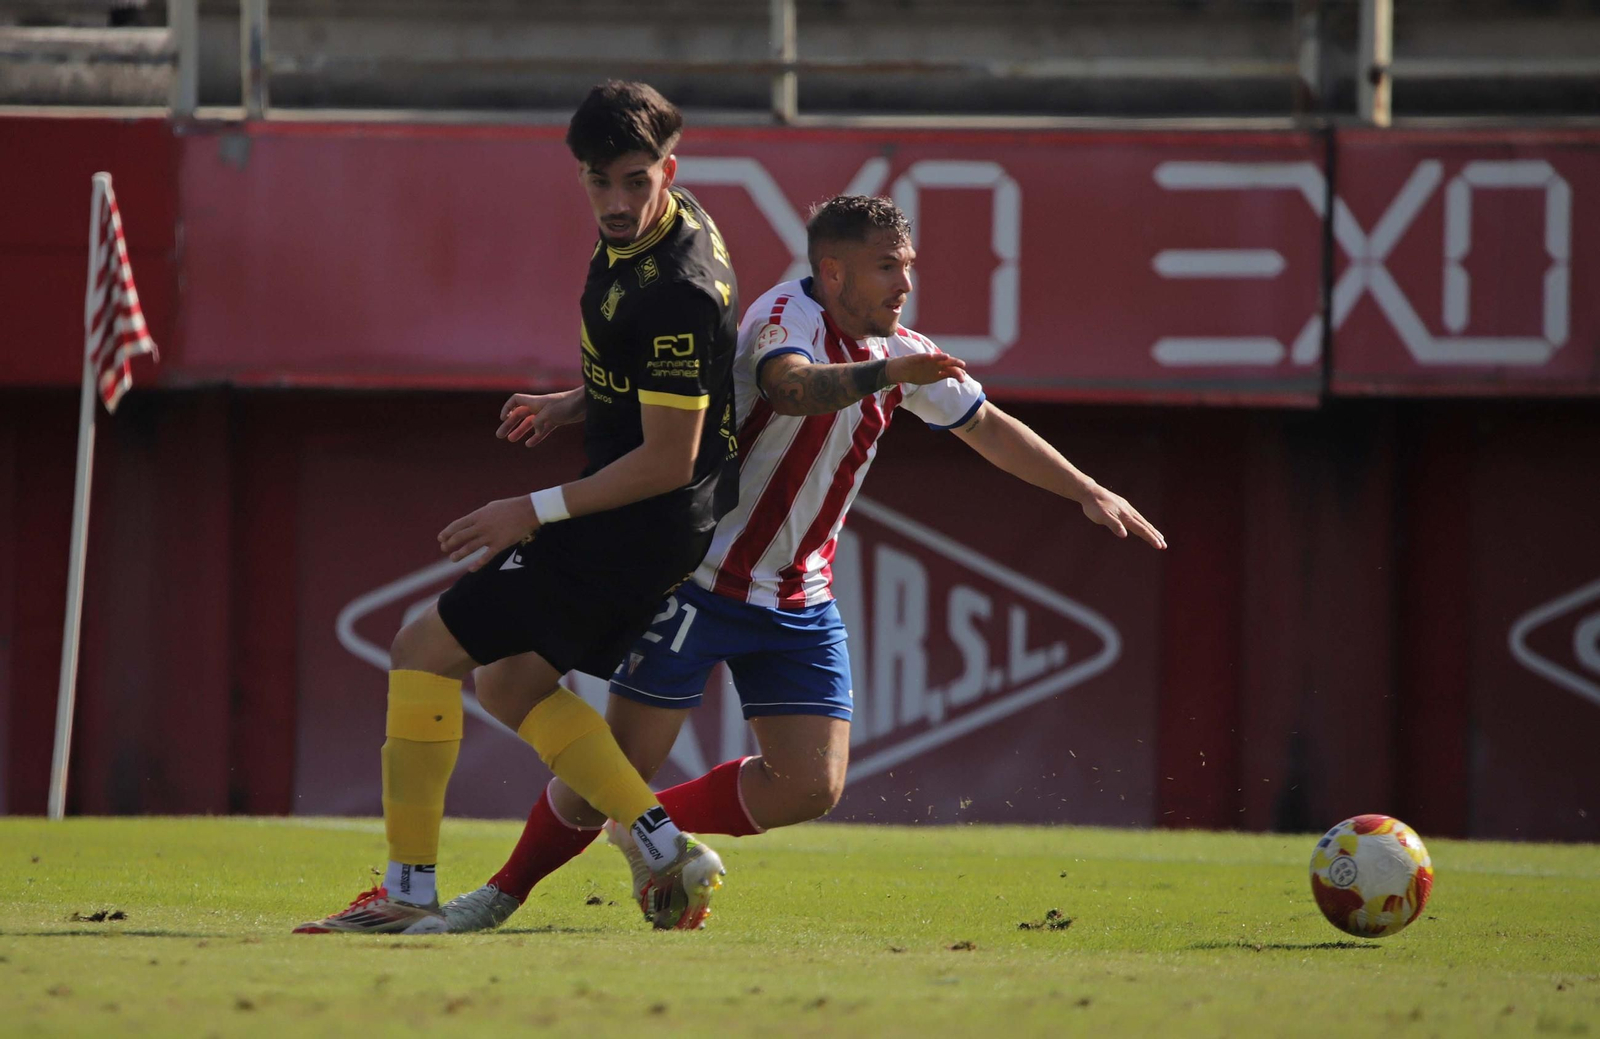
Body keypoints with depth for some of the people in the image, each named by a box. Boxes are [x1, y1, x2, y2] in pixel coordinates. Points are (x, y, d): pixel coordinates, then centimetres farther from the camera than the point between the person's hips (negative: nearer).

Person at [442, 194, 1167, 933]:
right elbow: (793, 387, -38)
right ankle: (504, 891, 18)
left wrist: (1088, 492, 14)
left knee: (812, 787, -3)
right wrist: (880, 374, -55)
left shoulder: (903, 353, 7)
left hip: (800, 604, 7)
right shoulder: (788, 314, -16)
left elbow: (988, 427, 18)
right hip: (703, 584, -7)